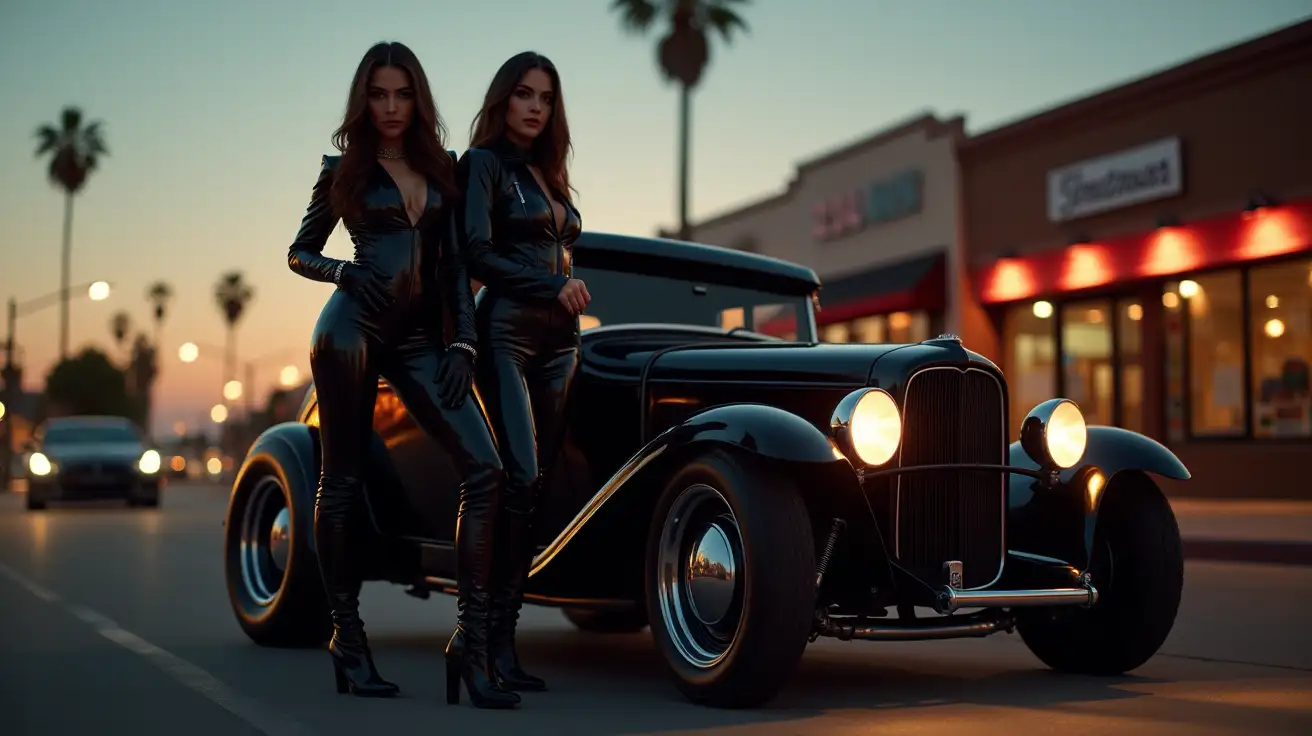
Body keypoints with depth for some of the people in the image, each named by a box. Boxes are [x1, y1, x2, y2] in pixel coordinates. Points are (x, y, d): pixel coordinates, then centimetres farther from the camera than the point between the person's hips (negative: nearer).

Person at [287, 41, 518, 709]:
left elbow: (454, 263, 13)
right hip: (354, 326, -3)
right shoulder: (343, 169, 8)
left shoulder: (441, 167, 15)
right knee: (343, 480, 0)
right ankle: (347, 637, 13)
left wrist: (462, 344, 3)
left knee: (484, 469, -13)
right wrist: (343, 272, -8)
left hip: (420, 340, 3)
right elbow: (299, 254, 12)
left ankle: (472, 643, -12)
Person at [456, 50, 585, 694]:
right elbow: (478, 253, -10)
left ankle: (497, 628, 2)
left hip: (558, 340, 7)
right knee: (520, 477, -18)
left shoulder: (548, 173, 23)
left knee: (539, 479, 0)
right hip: (507, 333, -7)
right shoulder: (483, 162, 1)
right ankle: (494, 639, -16)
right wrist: (552, 285, -13)